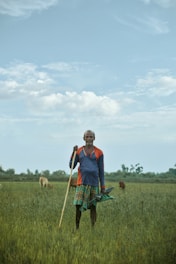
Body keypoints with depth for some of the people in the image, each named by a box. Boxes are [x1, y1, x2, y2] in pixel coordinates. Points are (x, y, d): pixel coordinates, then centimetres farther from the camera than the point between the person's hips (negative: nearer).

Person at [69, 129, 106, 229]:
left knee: (93, 206, 2)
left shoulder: (99, 153, 5)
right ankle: (76, 228, 3)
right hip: (82, 182, 0)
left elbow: (101, 170, 6)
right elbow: (71, 166, 7)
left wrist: (103, 186, 2)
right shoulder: (79, 151, 8)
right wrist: (74, 152, -4)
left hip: (94, 182, 0)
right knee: (78, 206, -6)